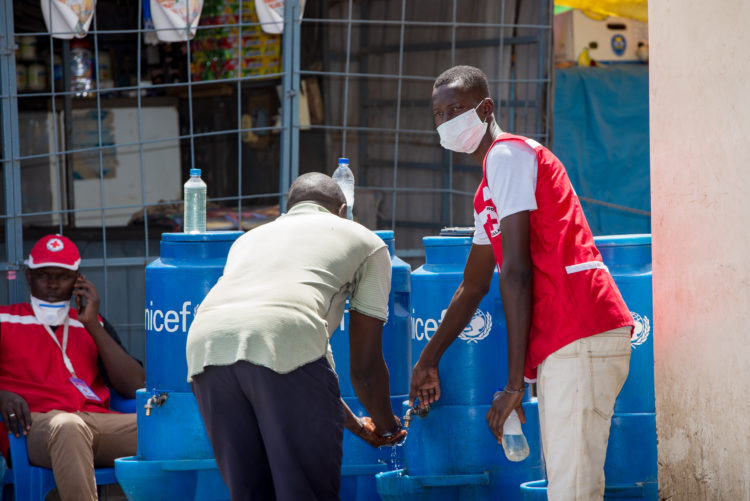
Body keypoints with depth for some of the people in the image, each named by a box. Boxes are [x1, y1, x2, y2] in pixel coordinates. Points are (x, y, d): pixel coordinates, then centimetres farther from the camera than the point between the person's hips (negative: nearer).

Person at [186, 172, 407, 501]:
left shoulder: (249, 238, 41)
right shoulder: (365, 241, 29)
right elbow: (365, 366, 25)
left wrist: (356, 425, 54)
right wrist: (386, 427, 44)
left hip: (205, 344, 5)